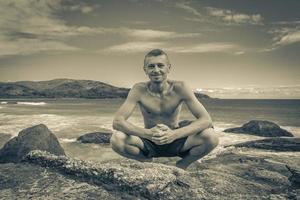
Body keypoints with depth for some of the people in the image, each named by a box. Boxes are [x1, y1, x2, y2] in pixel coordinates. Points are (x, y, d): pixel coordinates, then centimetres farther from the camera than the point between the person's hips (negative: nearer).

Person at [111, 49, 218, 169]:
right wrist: (147, 133, -37)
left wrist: (174, 134, -37)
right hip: (149, 144, 0)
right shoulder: (139, 90, -15)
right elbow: (117, 122, -21)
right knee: (116, 139, -27)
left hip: (175, 143, 0)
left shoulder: (180, 88, -16)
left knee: (211, 136, -25)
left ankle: (181, 165, 5)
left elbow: (206, 120, -21)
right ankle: (148, 162, 4)